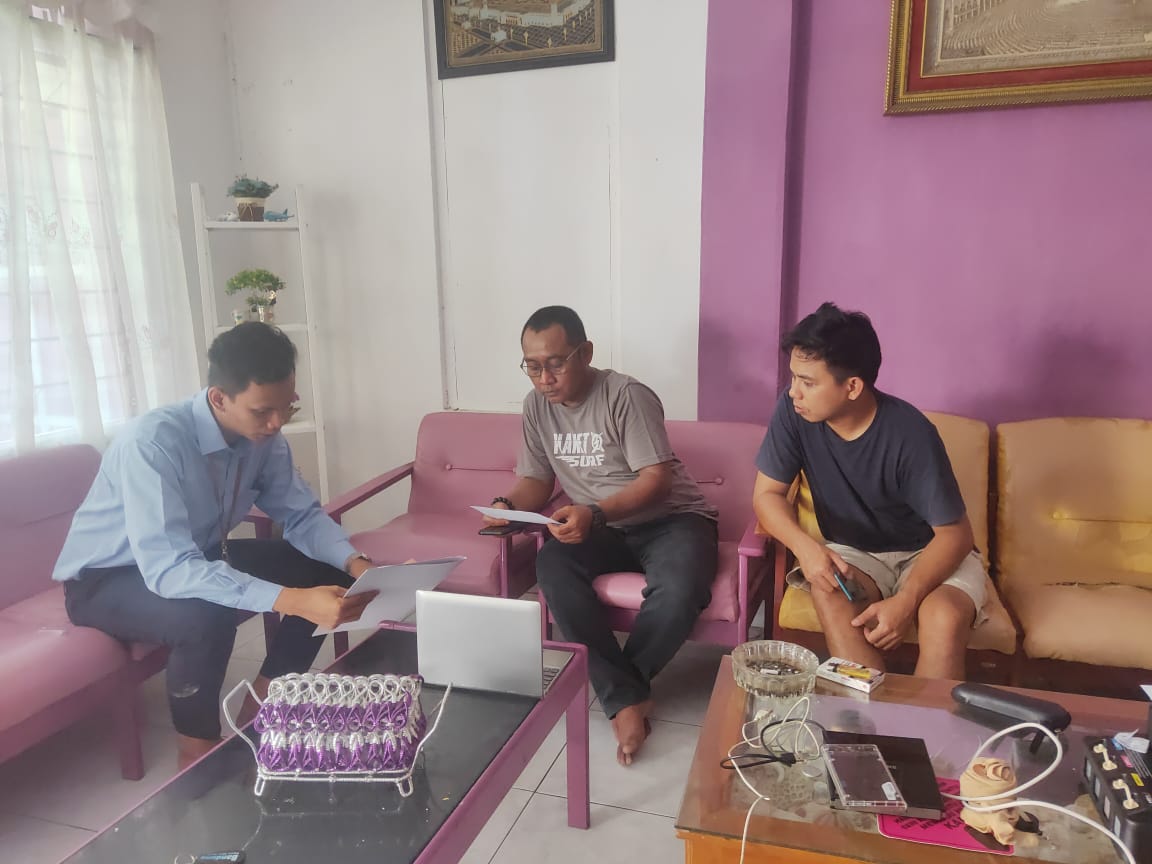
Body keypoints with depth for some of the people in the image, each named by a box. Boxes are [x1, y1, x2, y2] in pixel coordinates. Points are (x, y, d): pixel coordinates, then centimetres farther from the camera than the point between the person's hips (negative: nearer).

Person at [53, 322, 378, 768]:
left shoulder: (263, 437, -14)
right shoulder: (152, 441, -34)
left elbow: (302, 515, -5)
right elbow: (166, 568, -41)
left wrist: (355, 563, -26)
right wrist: (290, 600, -51)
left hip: (197, 558, 6)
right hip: (107, 579, -6)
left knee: (325, 573, -8)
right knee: (205, 617, -36)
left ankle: (264, 702, 8)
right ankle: (197, 751, -9)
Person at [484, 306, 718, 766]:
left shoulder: (628, 396, -17)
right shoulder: (537, 405, 1)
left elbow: (656, 480, -21)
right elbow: (535, 481, 7)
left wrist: (594, 513, -37)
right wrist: (506, 505, -16)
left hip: (670, 518, -4)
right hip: (602, 529, 5)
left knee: (679, 592, -35)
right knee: (551, 564, -27)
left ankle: (620, 688, -6)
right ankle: (627, 697, -22)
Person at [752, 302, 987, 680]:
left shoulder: (910, 434, -27)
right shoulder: (793, 411, -18)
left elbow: (955, 534, -19)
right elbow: (768, 494, -11)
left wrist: (907, 599, -34)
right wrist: (805, 546, -31)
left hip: (926, 552, -2)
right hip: (853, 551, 2)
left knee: (946, 619, -33)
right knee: (828, 593, -31)